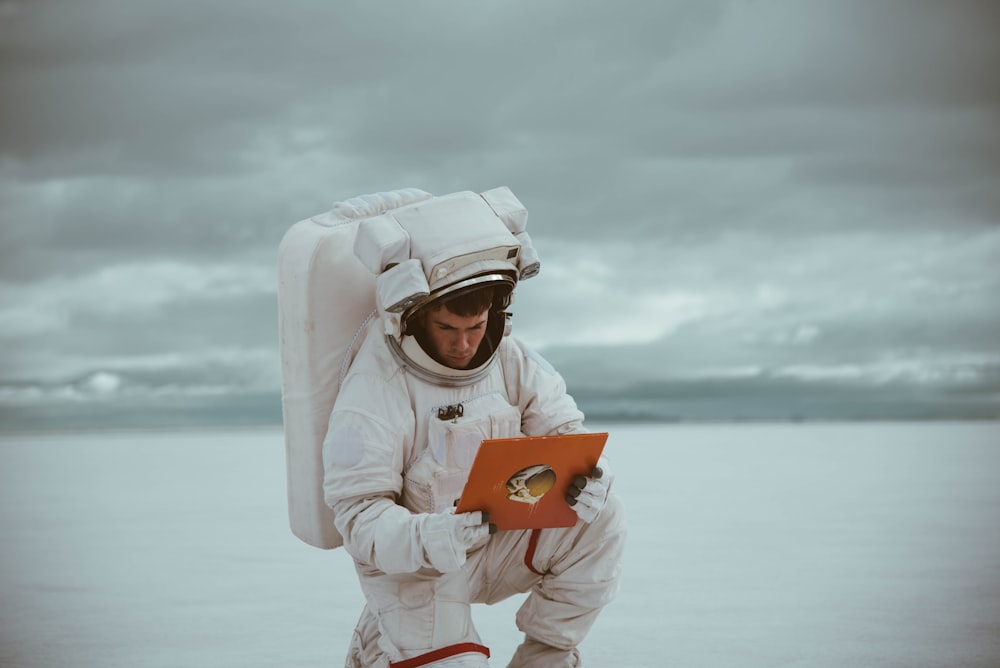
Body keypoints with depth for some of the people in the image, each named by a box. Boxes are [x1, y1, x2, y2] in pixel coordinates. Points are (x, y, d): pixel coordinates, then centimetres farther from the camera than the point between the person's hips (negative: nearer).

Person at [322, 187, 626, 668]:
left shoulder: (509, 359, -8)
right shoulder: (372, 393, -24)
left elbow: (562, 428, -6)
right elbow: (359, 513, -24)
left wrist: (587, 472, -31)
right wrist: (427, 539, -45)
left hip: (495, 545, 5)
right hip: (411, 562, -4)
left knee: (599, 520, -17)